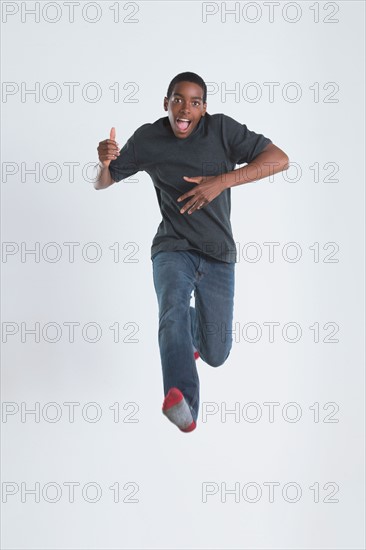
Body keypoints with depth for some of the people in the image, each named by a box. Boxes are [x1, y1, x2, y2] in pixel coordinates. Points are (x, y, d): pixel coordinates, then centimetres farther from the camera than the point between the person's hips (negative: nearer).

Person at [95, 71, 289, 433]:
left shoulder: (221, 129, -8)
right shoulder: (147, 139, -3)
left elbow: (279, 159, -14)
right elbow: (102, 183, 7)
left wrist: (222, 181, -25)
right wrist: (104, 162, -19)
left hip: (217, 254, 1)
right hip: (173, 247, -1)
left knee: (215, 355, 4)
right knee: (173, 308, -35)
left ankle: (195, 324, 41)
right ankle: (182, 399, -55)